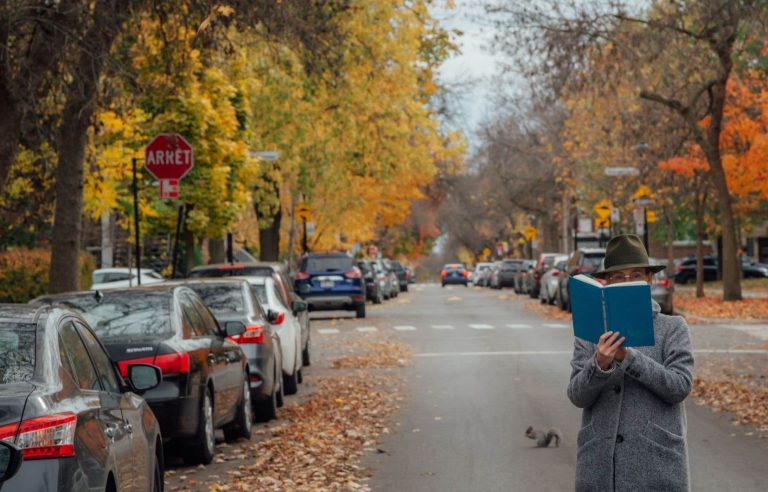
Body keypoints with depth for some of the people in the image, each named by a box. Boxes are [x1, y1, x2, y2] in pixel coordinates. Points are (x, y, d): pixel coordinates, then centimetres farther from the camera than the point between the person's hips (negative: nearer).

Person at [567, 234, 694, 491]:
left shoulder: (673, 328, 3)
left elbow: (679, 386, -9)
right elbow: (578, 395, -2)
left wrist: (627, 357, -19)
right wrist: (600, 364, -22)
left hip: (656, 468, -2)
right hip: (600, 468, 2)